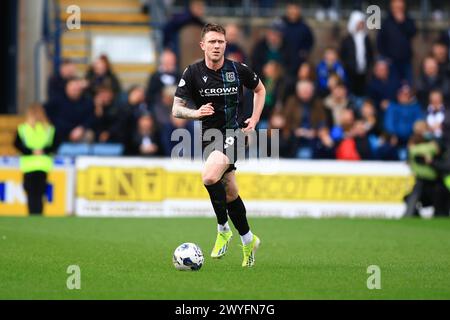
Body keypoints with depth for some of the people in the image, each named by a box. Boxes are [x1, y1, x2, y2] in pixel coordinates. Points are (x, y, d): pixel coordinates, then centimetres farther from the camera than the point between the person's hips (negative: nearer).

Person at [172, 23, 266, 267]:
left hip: (234, 131, -3)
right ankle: (247, 240, 30)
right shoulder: (193, 73, -5)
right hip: (209, 134, 3)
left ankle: (223, 229, -11)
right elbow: (176, 109, -4)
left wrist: (255, 119, 3)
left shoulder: (238, 70, -5)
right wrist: (196, 113, -24)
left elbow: (260, 89, 16)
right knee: (229, 192, 11)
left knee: (210, 176, -28)